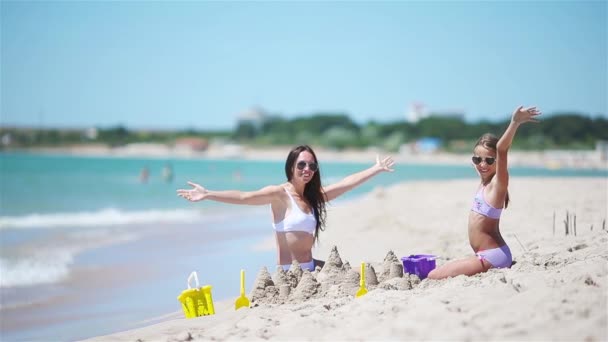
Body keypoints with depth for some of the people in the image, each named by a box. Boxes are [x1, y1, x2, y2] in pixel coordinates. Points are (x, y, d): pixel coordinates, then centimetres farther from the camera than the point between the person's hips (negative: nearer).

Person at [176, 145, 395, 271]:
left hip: (310, 269, 7)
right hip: (287, 273, -7)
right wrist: (207, 195, -33)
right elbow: (244, 197, -21)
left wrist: (376, 169, 22)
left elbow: (347, 183, 19)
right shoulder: (280, 194, -8)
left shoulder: (314, 196, 14)